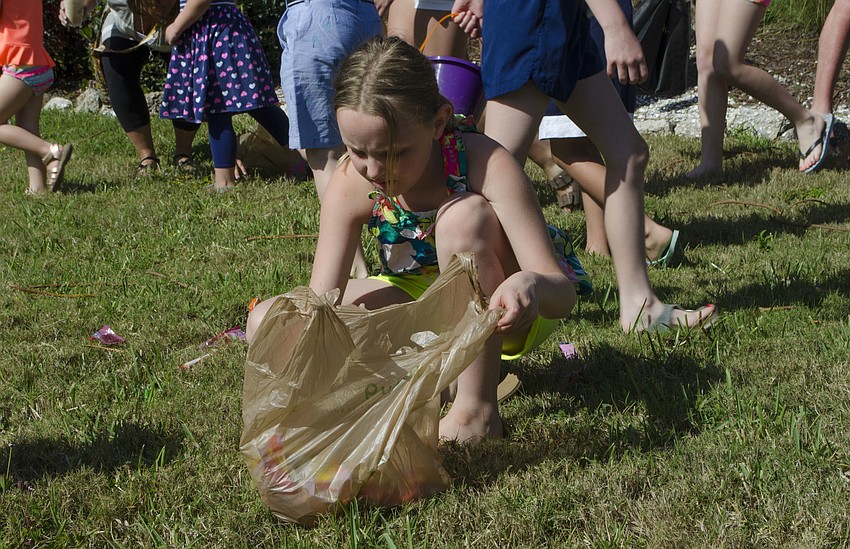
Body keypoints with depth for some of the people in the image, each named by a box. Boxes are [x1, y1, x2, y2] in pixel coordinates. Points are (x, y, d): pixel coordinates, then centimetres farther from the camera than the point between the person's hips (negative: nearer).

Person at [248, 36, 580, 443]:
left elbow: (563, 293, -32)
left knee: (464, 215, -36)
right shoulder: (351, 185, -21)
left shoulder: (485, 164, -31)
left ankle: (477, 409, -25)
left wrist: (529, 285, -56)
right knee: (266, 324, -13)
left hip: (499, 315, -4)